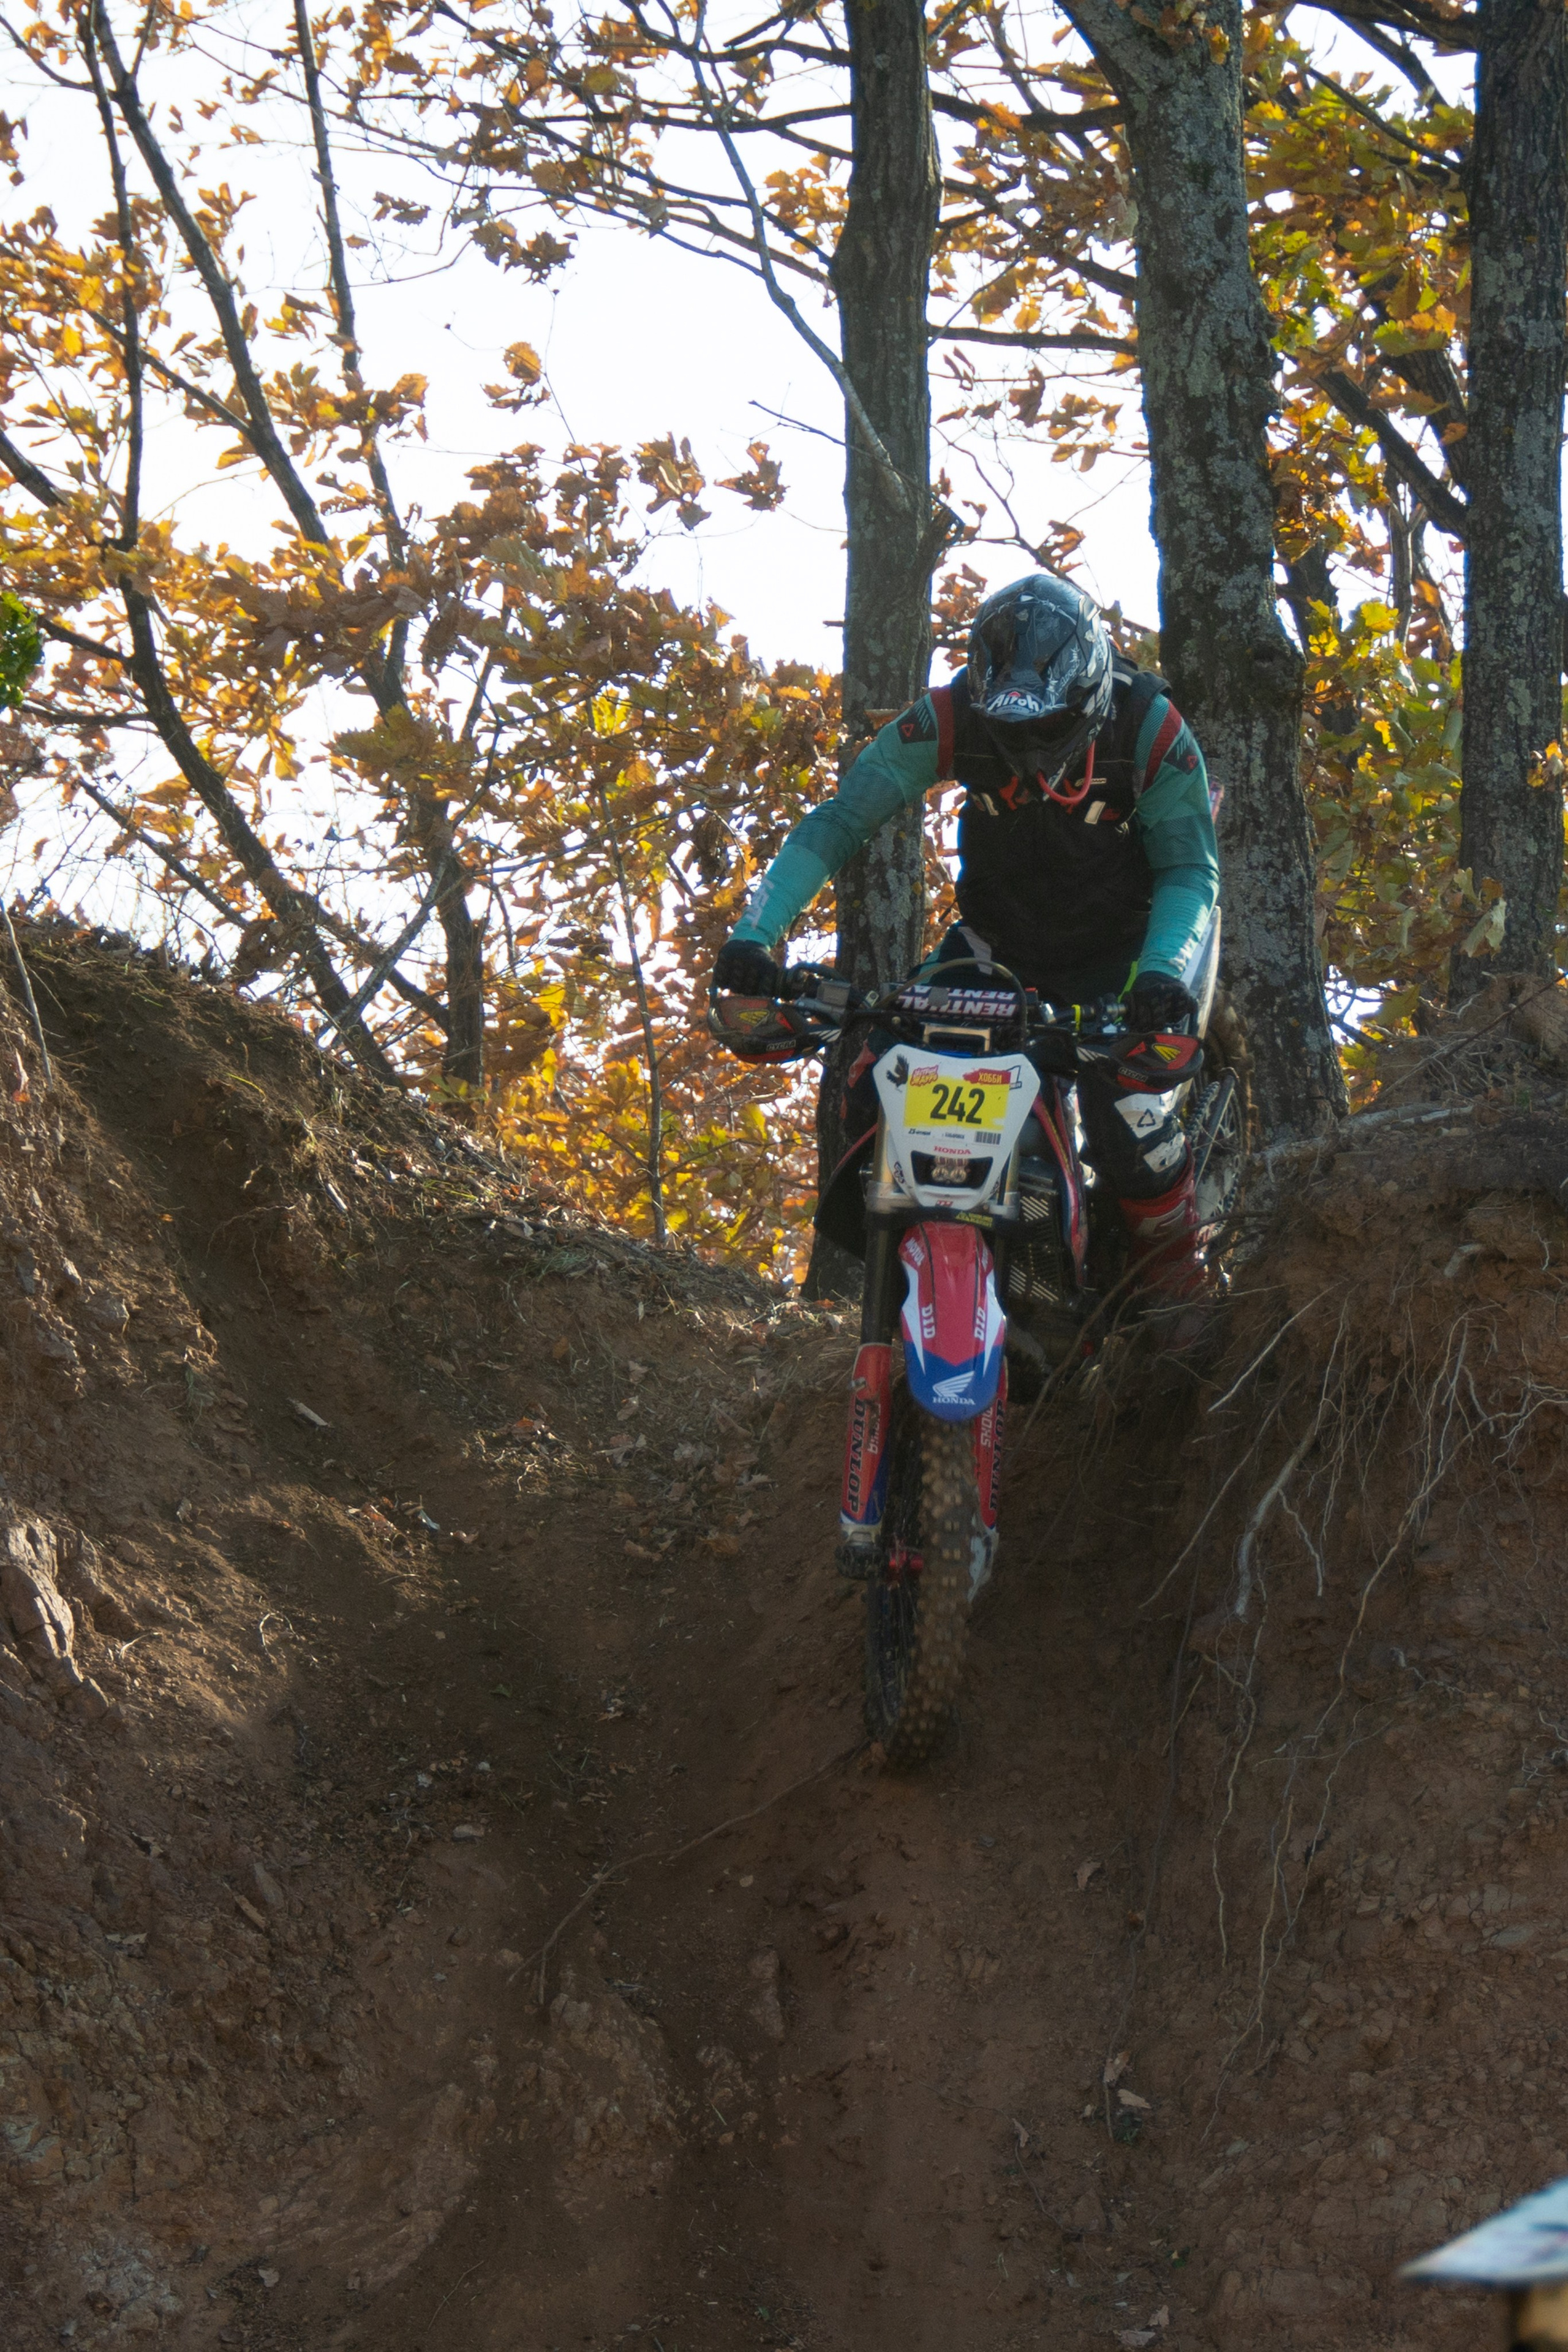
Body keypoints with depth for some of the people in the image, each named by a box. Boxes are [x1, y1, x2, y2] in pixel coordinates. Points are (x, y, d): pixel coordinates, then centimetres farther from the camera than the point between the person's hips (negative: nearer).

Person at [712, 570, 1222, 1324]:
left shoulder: (1149, 730, -25)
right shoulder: (952, 718, -22)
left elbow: (1190, 867, -16)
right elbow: (838, 820, -18)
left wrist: (1161, 972, -36)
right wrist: (756, 930, -30)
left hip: (1112, 951, -3)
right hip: (994, 938, 3)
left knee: (1126, 1113, -24)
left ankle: (1175, 1277, 5)